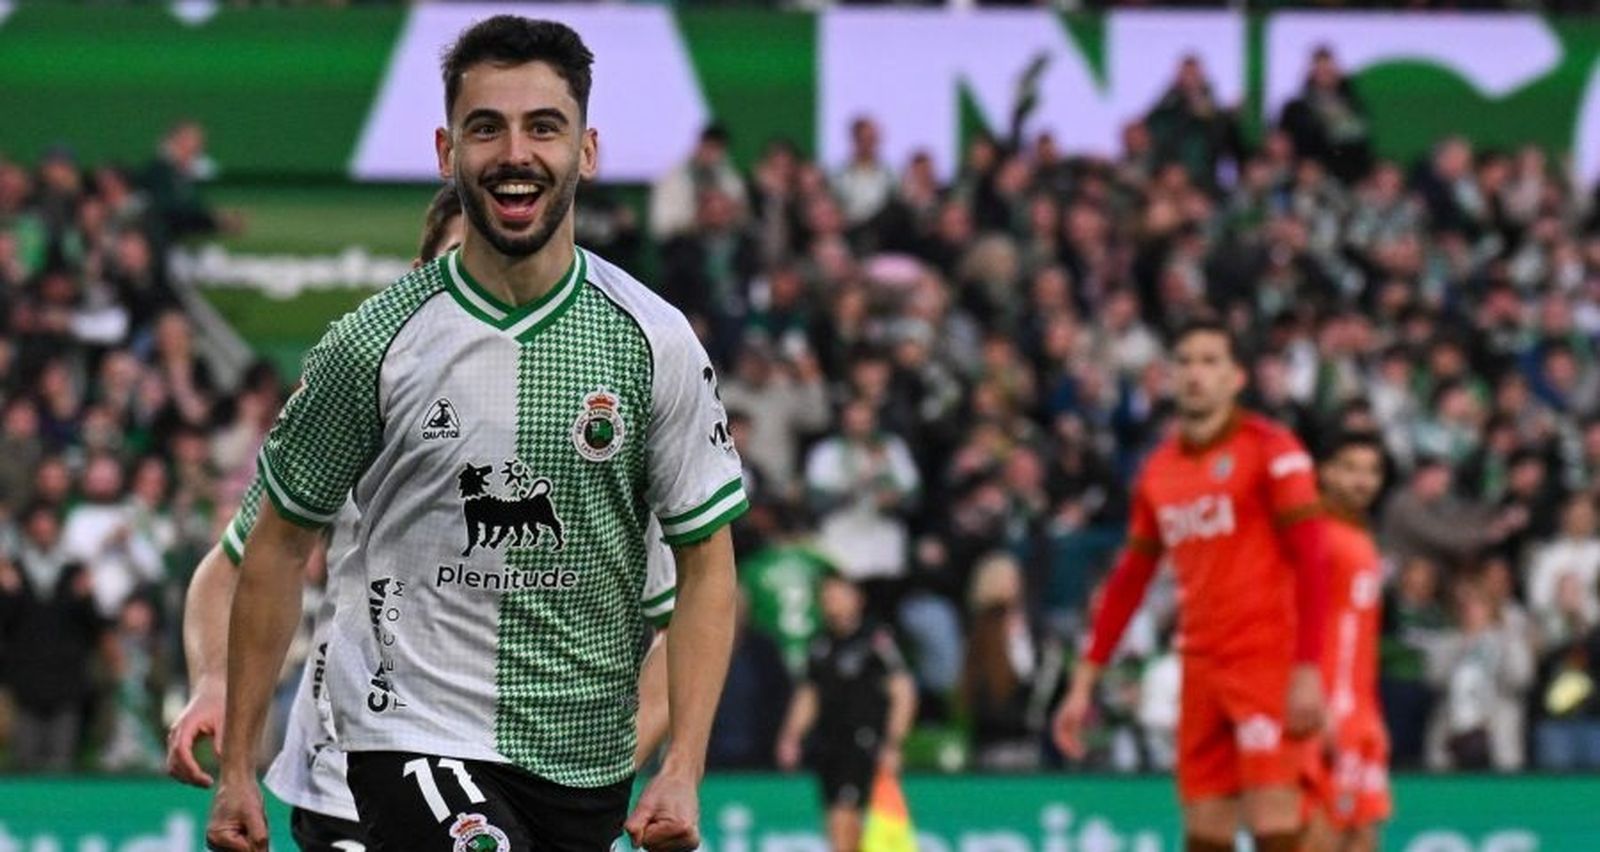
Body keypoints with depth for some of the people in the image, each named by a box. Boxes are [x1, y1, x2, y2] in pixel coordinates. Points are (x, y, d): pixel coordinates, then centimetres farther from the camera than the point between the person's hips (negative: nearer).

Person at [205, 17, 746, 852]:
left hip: (588, 753, 3)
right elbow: (280, 542, 5)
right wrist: (236, 767, 3)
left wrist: (682, 772, -7)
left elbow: (706, 563, 3)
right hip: (417, 732, -3)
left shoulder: (654, 340, -1)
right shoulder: (372, 342, -4)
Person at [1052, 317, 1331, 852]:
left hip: (1267, 662, -6)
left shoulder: (1270, 449, -5)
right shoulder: (1159, 471, 14)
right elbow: (1129, 581, 21)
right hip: (1200, 665, 6)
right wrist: (1084, 683, 18)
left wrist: (1308, 671, -19)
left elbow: (1310, 562, -10)